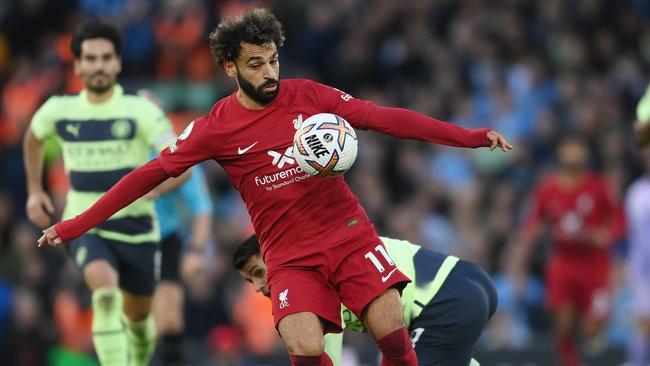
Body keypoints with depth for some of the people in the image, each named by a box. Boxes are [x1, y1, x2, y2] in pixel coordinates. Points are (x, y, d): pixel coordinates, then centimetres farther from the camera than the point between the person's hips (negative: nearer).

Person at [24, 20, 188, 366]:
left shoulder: (140, 111, -12)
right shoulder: (58, 111, -2)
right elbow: (33, 138, 23)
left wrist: (138, 194, -33)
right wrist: (34, 191, 18)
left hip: (135, 228, 0)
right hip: (85, 228, 0)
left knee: (138, 316, 15)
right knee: (104, 288, -30)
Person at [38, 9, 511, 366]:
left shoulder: (308, 96, 0)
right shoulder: (216, 128, -3)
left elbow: (385, 118, -2)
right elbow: (150, 174, 1)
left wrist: (472, 137, -6)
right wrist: (75, 226, -1)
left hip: (351, 236, 1)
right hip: (290, 256, -1)